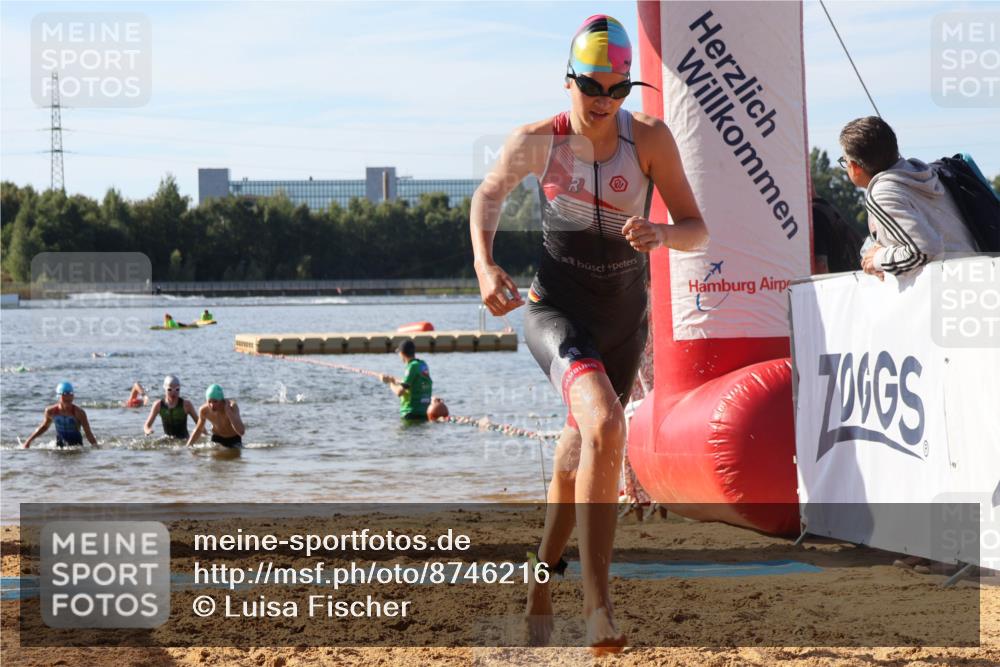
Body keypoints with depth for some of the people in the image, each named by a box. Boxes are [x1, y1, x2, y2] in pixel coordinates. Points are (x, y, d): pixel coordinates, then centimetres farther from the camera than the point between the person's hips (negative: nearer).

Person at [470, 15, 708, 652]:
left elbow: (698, 230, -7)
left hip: (624, 319, 3)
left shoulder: (650, 138, -11)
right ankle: (598, 601, -32)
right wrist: (485, 268, -6)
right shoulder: (537, 141, -11)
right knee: (605, 426, -30)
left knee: (579, 460, 16)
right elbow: (489, 195, 9)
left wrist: (662, 234, -30)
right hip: (555, 308, -3)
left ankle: (541, 587, 42)